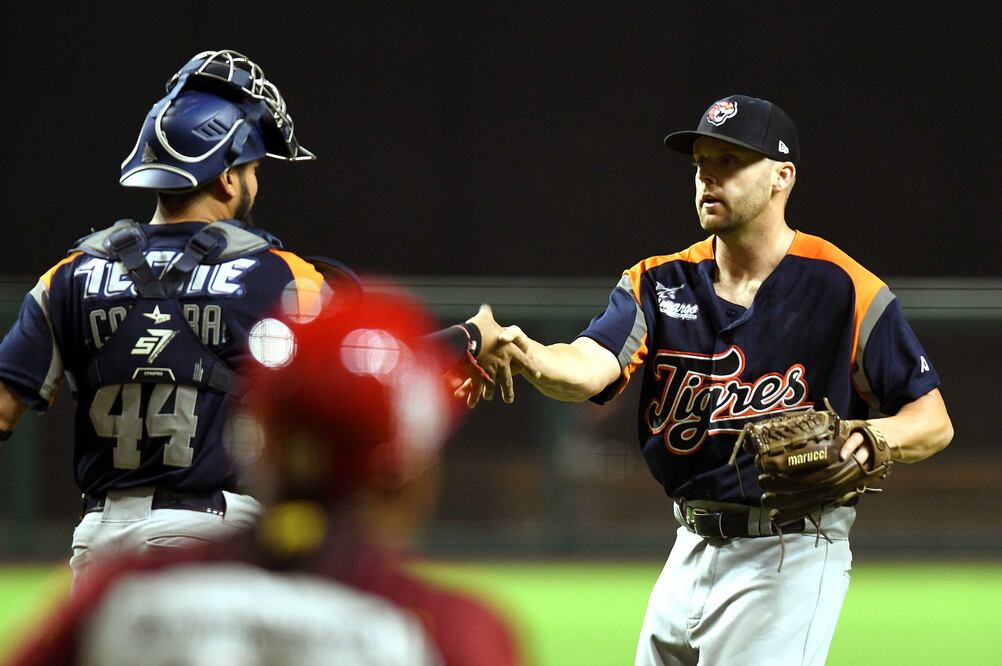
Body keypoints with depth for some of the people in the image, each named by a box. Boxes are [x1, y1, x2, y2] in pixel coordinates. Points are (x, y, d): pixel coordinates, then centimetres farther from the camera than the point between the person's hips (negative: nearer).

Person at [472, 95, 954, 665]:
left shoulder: (844, 290, -9)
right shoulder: (659, 283, 5)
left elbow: (935, 422, -5)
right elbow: (588, 369, -14)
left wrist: (870, 440, -27)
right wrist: (526, 355, -36)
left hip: (791, 558, -6)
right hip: (693, 550, 6)